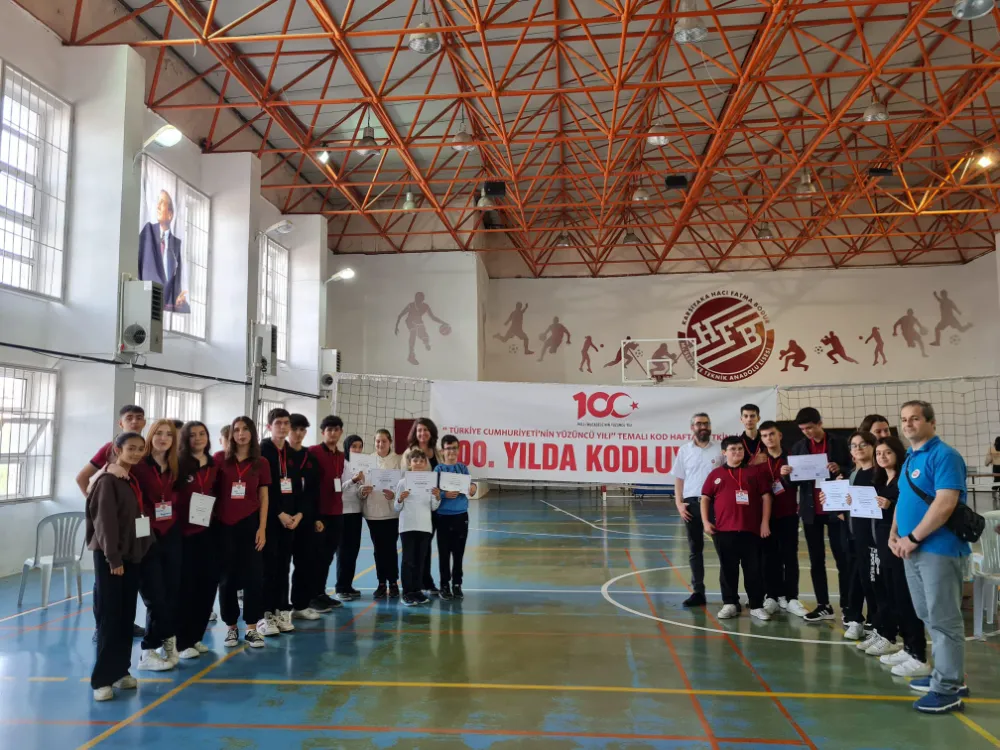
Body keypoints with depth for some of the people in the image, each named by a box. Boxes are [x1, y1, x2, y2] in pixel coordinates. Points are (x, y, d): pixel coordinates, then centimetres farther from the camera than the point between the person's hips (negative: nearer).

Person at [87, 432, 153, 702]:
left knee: (127, 618, 11)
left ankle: (120, 671, 21)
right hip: (110, 557, -7)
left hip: (133, 555, 7)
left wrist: (140, 550, 8)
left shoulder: (135, 481, 11)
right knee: (109, 618, -4)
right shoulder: (108, 481, -11)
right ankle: (101, 678, 3)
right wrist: (113, 557, -18)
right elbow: (105, 521, -16)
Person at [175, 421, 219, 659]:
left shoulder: (213, 466, 8)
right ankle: (182, 642, 11)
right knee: (185, 586, 1)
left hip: (207, 531, 5)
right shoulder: (179, 464, -8)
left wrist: (215, 520, 9)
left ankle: (195, 637, 23)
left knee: (208, 583, 8)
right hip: (183, 532, -5)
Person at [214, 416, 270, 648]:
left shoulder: (261, 463, 4)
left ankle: (252, 629, 11)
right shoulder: (220, 459, 2)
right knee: (227, 577, 7)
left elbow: (263, 498, 4)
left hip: (250, 524, 0)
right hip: (224, 525, 0)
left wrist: (262, 528, -2)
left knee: (253, 575, 1)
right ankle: (231, 627, 20)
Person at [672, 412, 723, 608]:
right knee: (695, 549, 8)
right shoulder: (684, 450, 6)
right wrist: (679, 503, -1)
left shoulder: (720, 449, 2)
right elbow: (679, 479, 8)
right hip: (692, 503, 2)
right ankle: (698, 592, 16)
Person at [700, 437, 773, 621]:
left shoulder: (755, 472, 5)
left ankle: (757, 606, 14)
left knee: (754, 569, 5)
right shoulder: (716, 474, 7)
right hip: (724, 530, 1)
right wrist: (705, 521, -1)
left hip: (751, 529, 0)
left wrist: (765, 522, -1)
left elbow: (766, 496, 4)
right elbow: (705, 498, 8)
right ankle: (730, 604, 17)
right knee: (728, 569, 8)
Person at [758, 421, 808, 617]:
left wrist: (788, 476, -18)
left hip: (788, 514, 0)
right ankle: (772, 596, 10)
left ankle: (791, 598, 8)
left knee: (790, 556, 3)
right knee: (770, 557, 4)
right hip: (767, 515, 0)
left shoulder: (791, 458, 3)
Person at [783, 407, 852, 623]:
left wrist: (840, 469, -20)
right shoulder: (798, 447, 7)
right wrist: (785, 474, -15)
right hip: (810, 510, 3)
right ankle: (823, 606, 16)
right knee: (816, 561, 8)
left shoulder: (838, 443, -1)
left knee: (843, 559, 1)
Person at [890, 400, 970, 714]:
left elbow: (946, 503, -22)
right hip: (913, 551, 9)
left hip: (939, 549, -9)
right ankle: (948, 675, 28)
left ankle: (948, 689, 6)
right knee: (932, 618, 16)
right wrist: (894, 533, 5)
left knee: (944, 619, -2)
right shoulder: (909, 459, 15)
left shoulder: (944, 455, -13)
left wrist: (912, 539, -19)